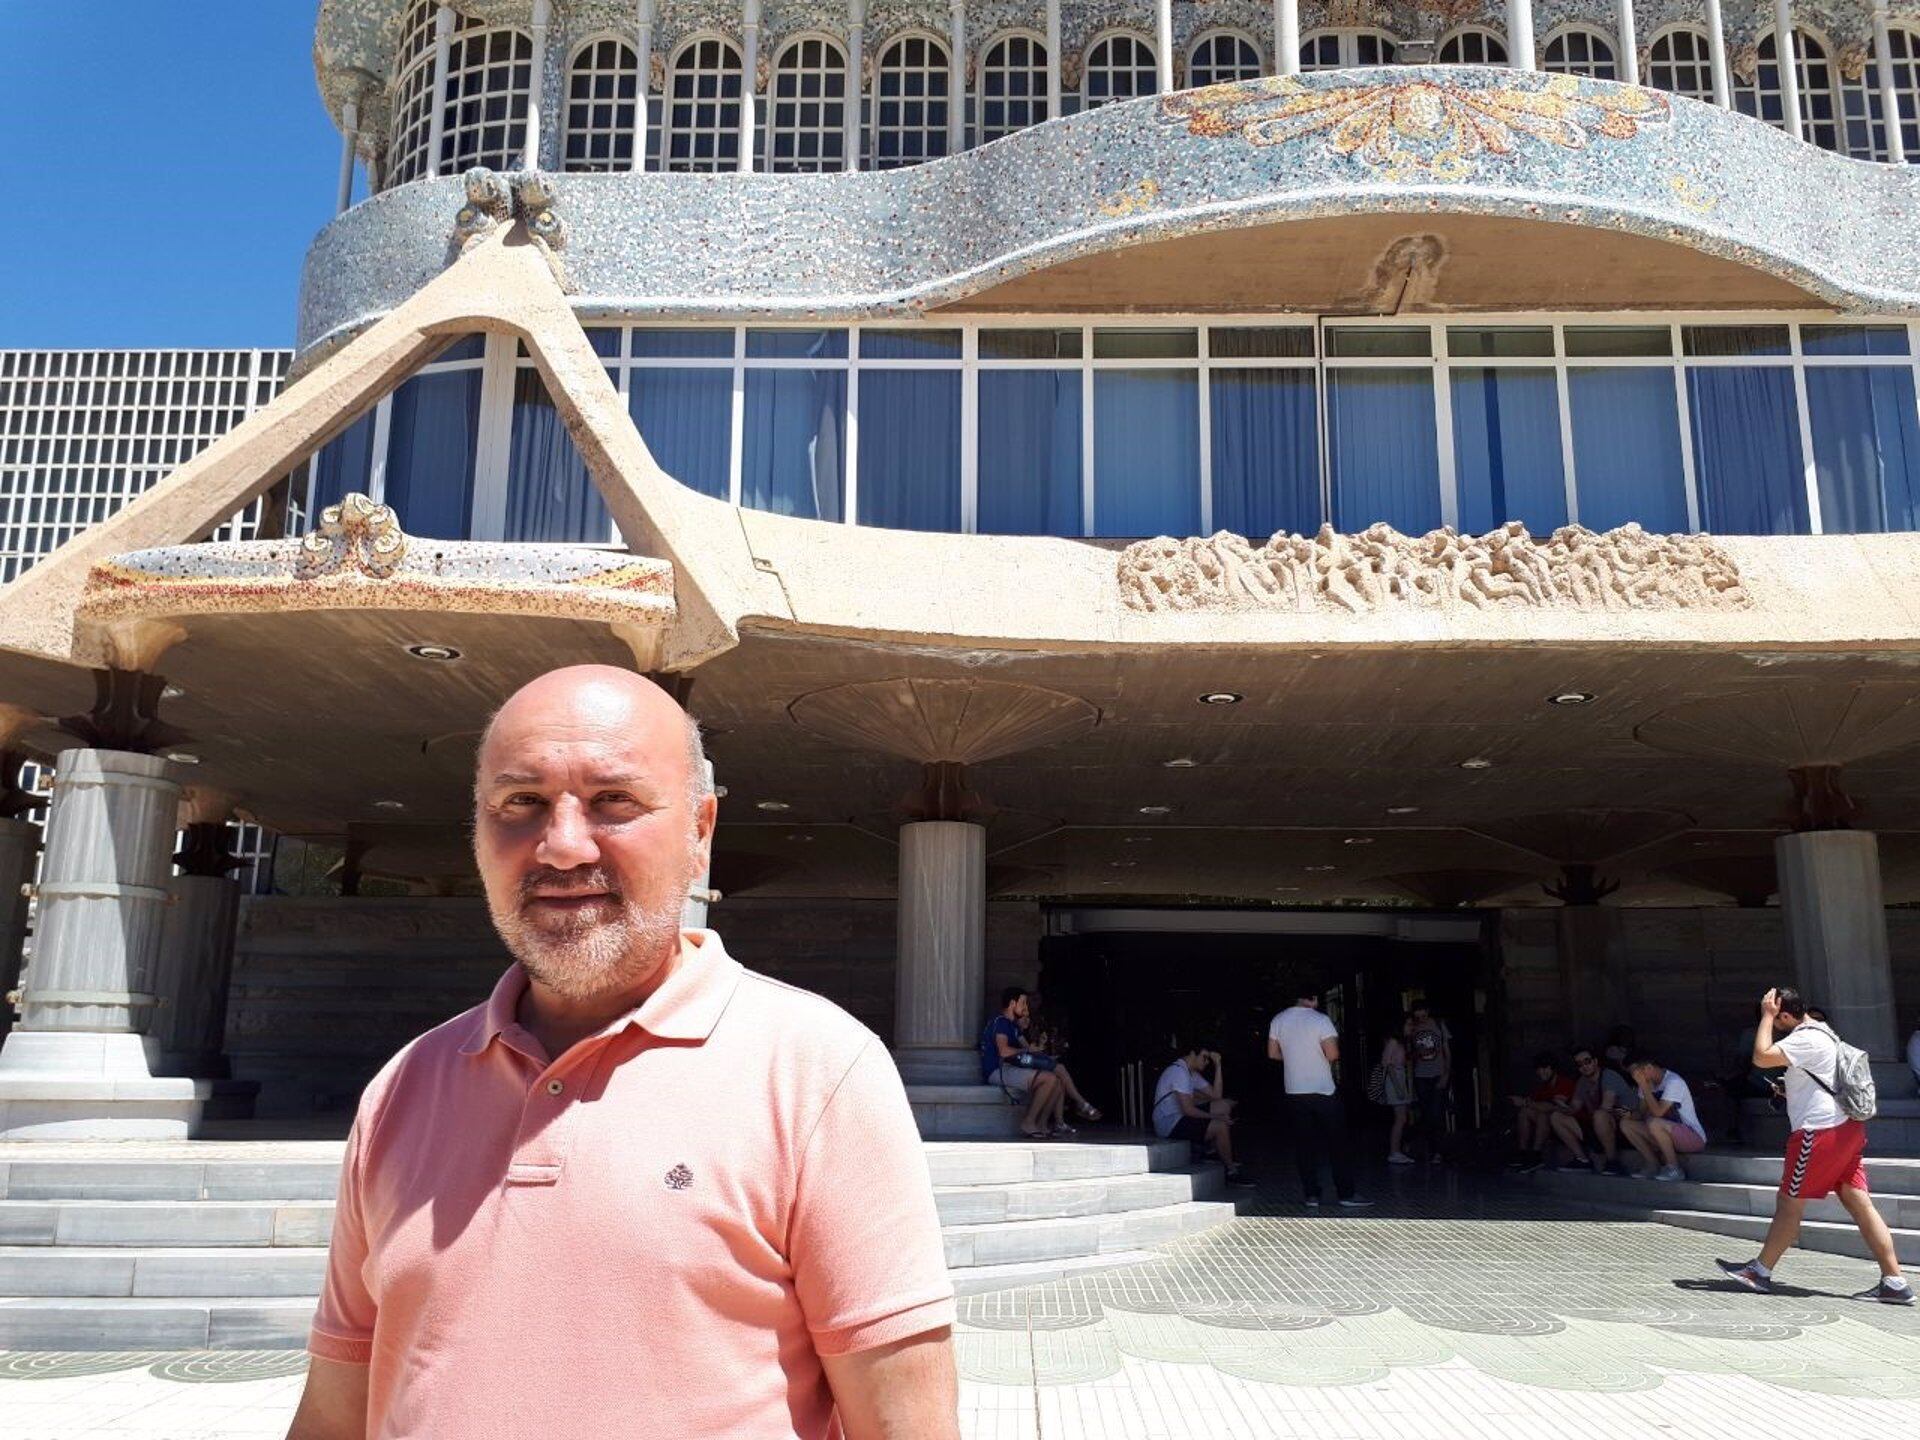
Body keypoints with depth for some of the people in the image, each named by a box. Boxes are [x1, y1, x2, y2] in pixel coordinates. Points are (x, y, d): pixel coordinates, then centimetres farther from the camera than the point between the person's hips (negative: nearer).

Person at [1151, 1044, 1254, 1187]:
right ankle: (1231, 1172, -4)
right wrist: (1215, 1117, -14)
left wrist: (1218, 1066, 3)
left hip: (1180, 1118, 10)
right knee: (1220, 1126, -19)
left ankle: (1215, 1151, 8)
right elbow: (1188, 1110, -23)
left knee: (1225, 1105, 6)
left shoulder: (1192, 1073, 14)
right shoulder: (1179, 1071, -18)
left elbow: (1216, 1095, 9)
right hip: (1169, 1125, -10)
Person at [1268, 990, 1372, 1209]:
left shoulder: (1278, 1020, 3)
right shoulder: (1320, 1020, -12)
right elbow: (1333, 1054, -17)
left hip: (1294, 1092, 4)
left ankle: (1311, 1195, 8)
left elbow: (1272, 1053, 9)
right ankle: (1346, 1193, 8)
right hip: (1323, 1091, -4)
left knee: (1304, 1144, 8)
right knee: (1337, 1142, 6)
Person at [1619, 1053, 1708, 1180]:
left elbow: (1657, 1112, -29)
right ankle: (1653, 1166, -3)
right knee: (1626, 1124, -5)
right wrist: (1630, 1114, -14)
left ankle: (1674, 1169, -16)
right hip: (1667, 1131, 8)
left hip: (1694, 1137, -8)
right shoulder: (1647, 1083, 4)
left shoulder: (1673, 1082, -20)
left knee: (1654, 1123, -35)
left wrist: (1644, 1086, -25)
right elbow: (1643, 1112, 8)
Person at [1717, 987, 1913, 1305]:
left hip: (1821, 1132, -10)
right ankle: (1894, 1282, 4)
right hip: (1846, 1128, 10)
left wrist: (1767, 1015, -16)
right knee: (1859, 1204, 6)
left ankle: (1760, 1270, 8)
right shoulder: (1821, 1032, 17)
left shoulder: (1806, 1038, -16)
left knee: (1789, 1202, 0)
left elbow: (1762, 1057, -24)